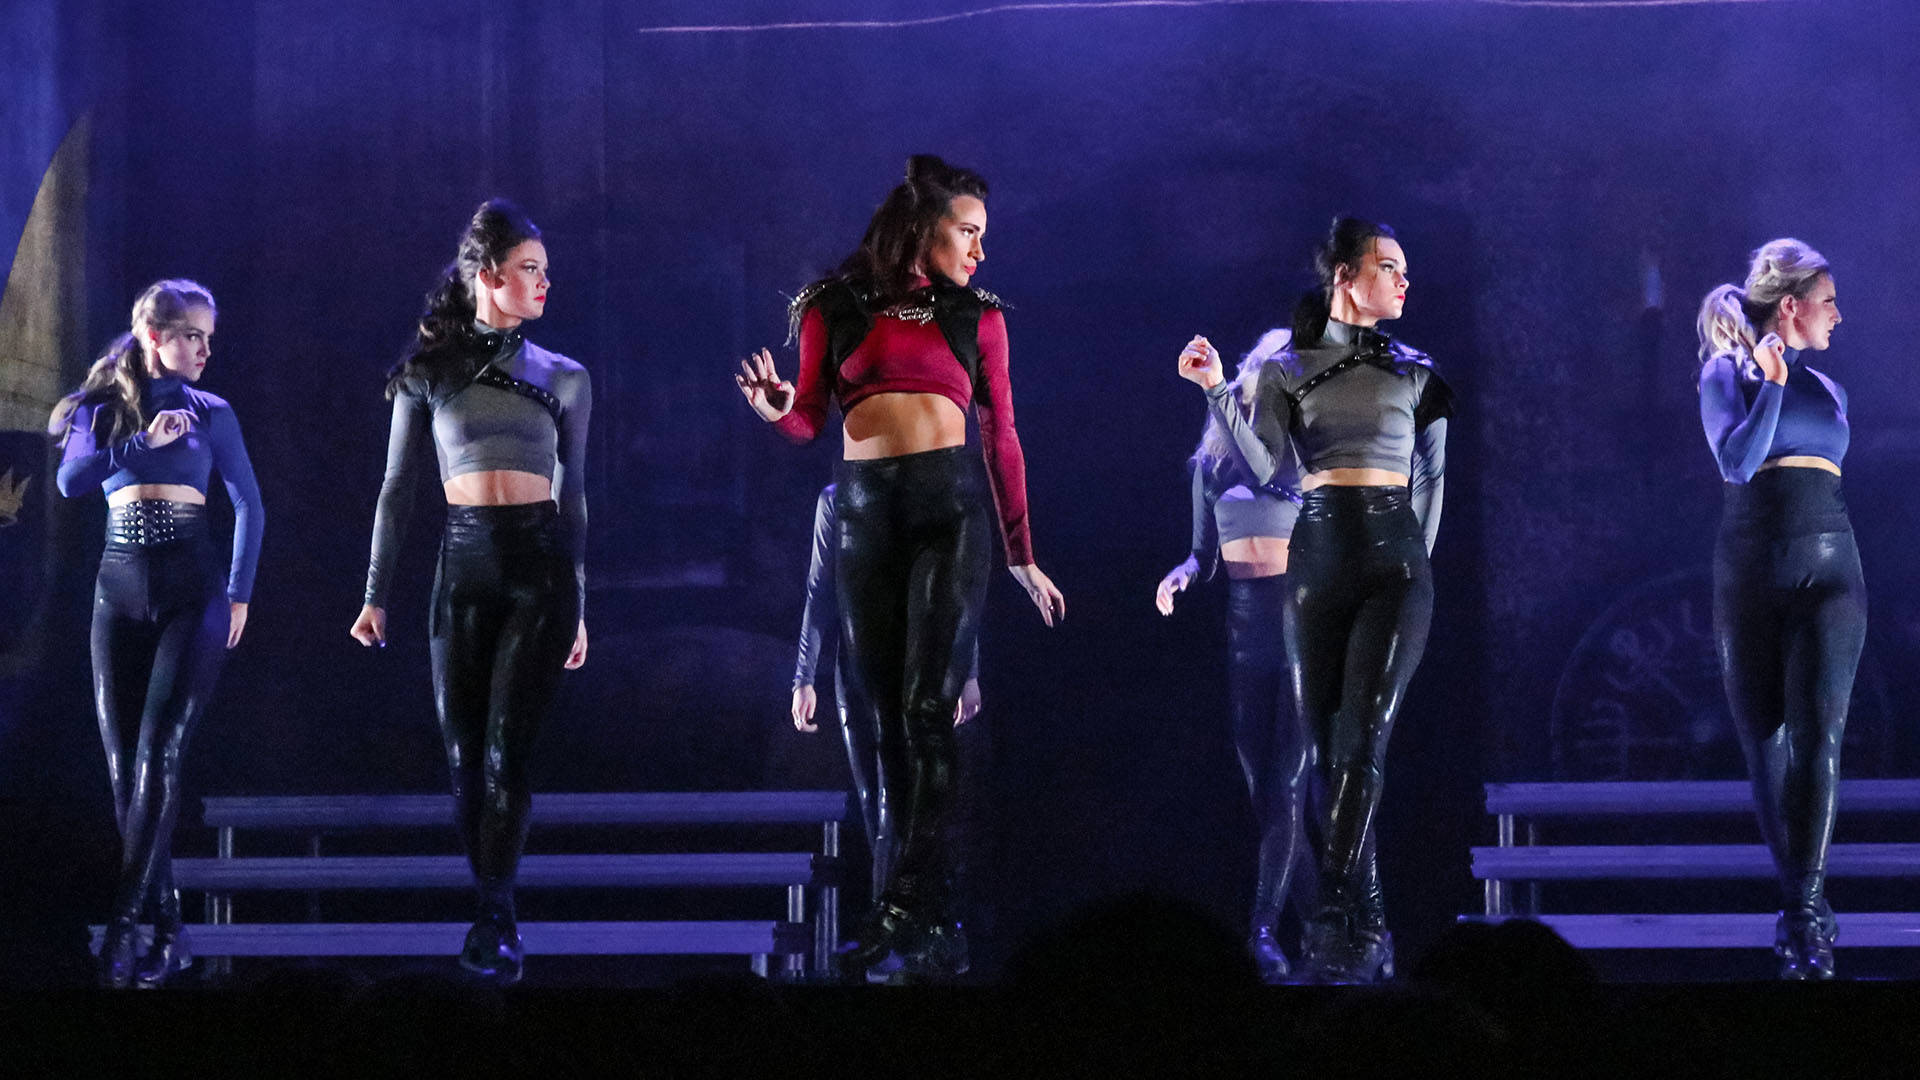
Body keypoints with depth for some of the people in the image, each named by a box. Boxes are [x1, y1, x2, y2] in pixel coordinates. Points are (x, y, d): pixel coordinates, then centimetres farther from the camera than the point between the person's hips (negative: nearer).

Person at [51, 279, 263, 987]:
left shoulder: (209, 413, 8)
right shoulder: (101, 407, 9)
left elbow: (249, 506, 9)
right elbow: (71, 479, -7)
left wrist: (240, 593, 4)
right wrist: (144, 442, -12)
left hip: (193, 589, -2)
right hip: (120, 590, 2)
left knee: (158, 753, -15)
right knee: (123, 762, -1)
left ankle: (123, 924, -18)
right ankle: (166, 924, 6)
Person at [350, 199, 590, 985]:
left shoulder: (563, 378, 8)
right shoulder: (431, 371, 6)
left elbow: (573, 497, 12)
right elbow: (398, 488, 8)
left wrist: (579, 609, 13)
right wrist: (376, 593, 4)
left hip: (540, 565, -1)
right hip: (464, 565, 1)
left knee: (505, 755, -8)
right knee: (465, 757, 0)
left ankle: (494, 922, -7)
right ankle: (494, 915, 9)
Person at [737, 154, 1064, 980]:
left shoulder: (976, 315, 9)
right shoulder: (836, 306, 8)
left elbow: (1001, 439, 11)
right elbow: (809, 420, 7)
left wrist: (1022, 557, 12)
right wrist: (776, 410, -17)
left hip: (951, 507, -1)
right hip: (864, 510, 1)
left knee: (929, 708, -13)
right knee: (889, 717, 3)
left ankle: (909, 905, -15)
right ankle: (924, 911, 8)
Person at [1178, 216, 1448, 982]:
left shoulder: (1415, 372, 13)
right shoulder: (1288, 372, 10)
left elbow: (1432, 477, 16)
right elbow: (1266, 467, -3)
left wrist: (1414, 562, 10)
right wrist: (1216, 389, -9)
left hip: (1395, 560, -1)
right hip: (1317, 559, 1)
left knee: (1362, 737, -15)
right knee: (1326, 745, 1)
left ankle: (1334, 922, -20)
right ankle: (1369, 929, 8)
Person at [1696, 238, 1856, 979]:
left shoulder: (1826, 390, 19)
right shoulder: (1728, 375, 4)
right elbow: (1736, 460, -11)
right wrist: (1773, 382, -10)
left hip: (1828, 569, 3)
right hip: (1751, 567, -2)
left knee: (1816, 733, -15)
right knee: (1764, 744, 1)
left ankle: (1803, 915, -20)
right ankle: (1803, 904, 12)